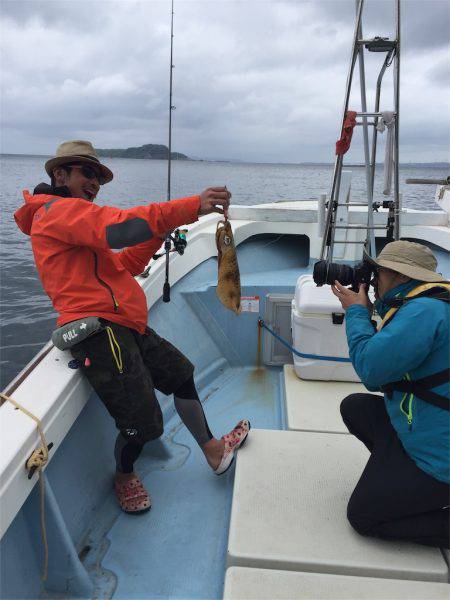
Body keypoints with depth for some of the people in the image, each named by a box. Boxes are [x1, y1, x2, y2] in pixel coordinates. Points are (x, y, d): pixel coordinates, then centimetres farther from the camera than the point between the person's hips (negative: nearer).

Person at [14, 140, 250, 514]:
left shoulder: (67, 217, 26)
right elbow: (120, 226, -26)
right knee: (144, 425, -7)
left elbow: (123, 265, 21)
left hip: (125, 327, 11)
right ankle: (125, 476, 26)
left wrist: (159, 232, 10)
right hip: (100, 331, -11)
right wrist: (192, 207, -30)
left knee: (181, 373, 18)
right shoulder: (60, 209, -7)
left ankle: (213, 451, 31)